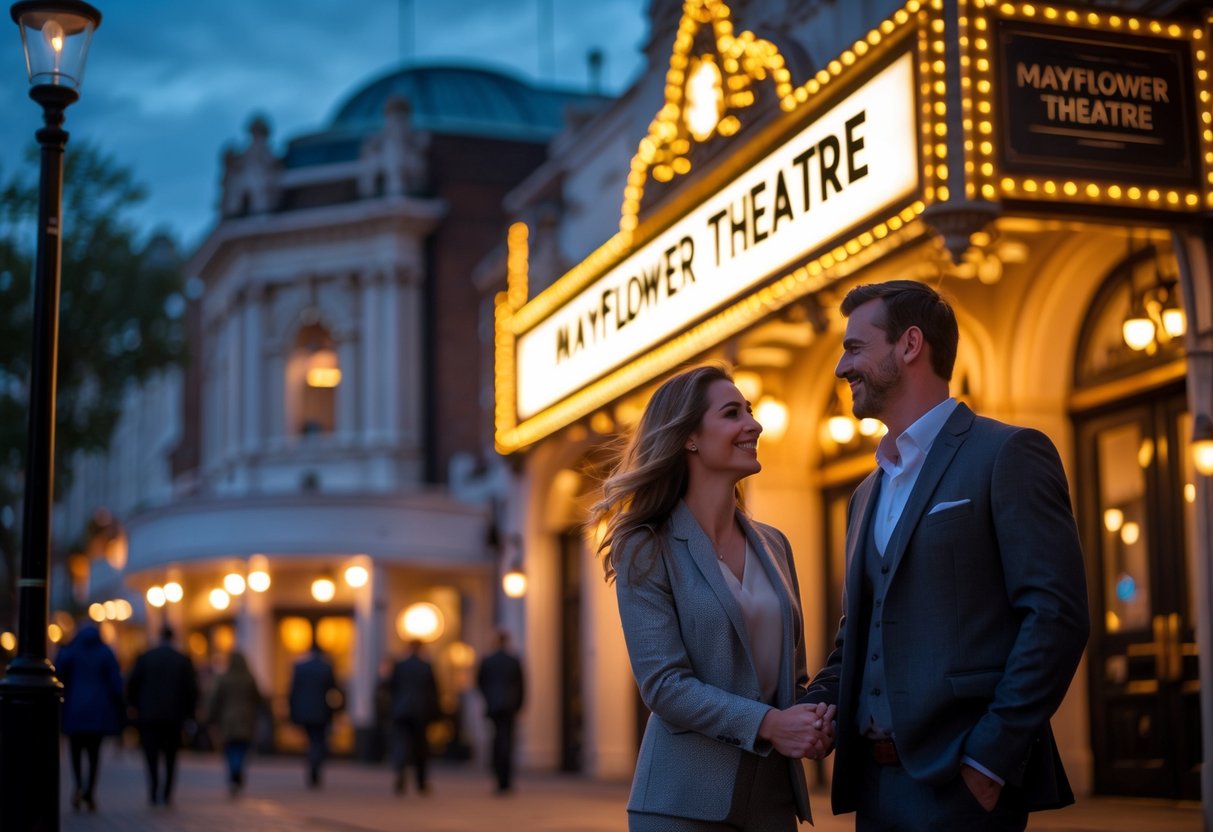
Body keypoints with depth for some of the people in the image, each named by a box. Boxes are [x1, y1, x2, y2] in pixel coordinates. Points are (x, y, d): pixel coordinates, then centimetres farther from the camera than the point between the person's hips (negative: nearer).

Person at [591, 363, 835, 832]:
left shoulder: (773, 546, 11)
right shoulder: (648, 549, -5)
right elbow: (663, 682, -14)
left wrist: (814, 721, -5)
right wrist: (767, 724, -23)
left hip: (774, 793, 5)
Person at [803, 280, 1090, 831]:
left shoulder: (1008, 454, -5)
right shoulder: (868, 494, 18)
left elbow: (1056, 615, -13)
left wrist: (991, 758, -18)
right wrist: (813, 709, 3)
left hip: (960, 783, -7)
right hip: (876, 782, 7)